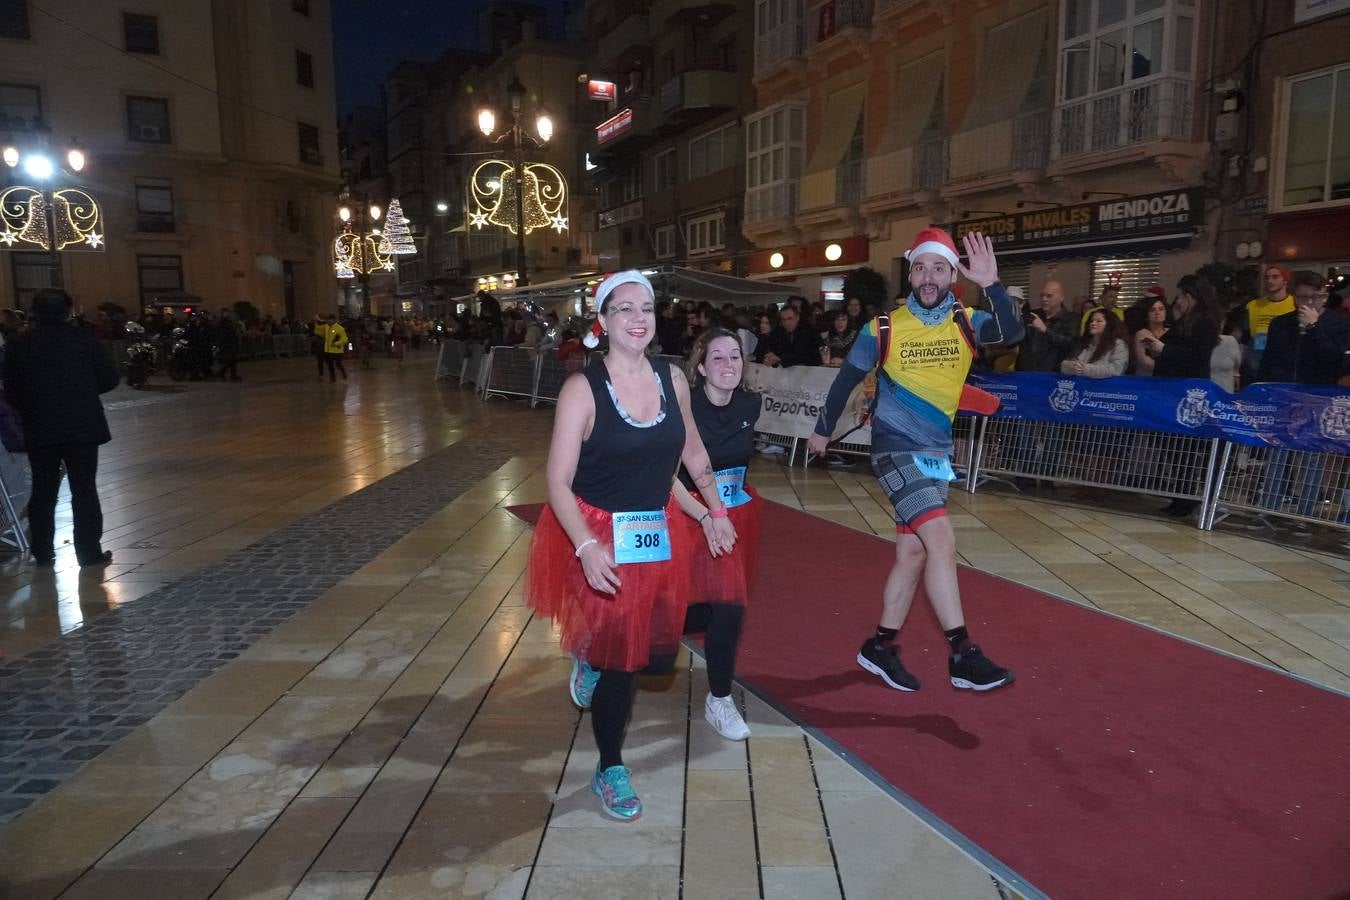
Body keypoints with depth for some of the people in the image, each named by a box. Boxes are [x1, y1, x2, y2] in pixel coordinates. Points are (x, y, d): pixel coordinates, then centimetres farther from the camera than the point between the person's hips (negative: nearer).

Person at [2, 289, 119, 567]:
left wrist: (31, 411, 20)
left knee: (43, 492, 13)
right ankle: (90, 552, 5)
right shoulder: (85, 338, -5)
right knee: (84, 490, 4)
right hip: (83, 427, -2)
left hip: (39, 431, 2)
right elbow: (109, 379, -4)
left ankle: (42, 553, 19)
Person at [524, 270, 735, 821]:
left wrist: (717, 512, 17)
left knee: (658, 651, 11)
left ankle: (592, 659, 46)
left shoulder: (672, 379, -1)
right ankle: (610, 772, 30)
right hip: (599, 538, -5)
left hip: (658, 537, 5)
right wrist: (587, 547, -30)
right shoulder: (583, 389, -17)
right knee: (622, 662, 4)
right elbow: (558, 482, -18)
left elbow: (693, 452, 15)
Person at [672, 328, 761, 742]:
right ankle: (719, 701, 10)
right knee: (728, 606, -14)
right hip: (695, 513, -6)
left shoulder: (749, 404, -1)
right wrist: (706, 517, -30)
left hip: (739, 511, 6)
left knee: (725, 605, 10)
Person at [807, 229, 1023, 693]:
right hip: (896, 447, -5)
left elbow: (1012, 332, -21)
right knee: (942, 540, -17)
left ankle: (880, 646, 22)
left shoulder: (965, 324, -1)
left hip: (937, 452, 5)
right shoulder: (884, 328, -8)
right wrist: (823, 429, 13)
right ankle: (962, 655, -10)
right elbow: (847, 379, 4)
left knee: (914, 550, 9)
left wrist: (992, 284, -36)